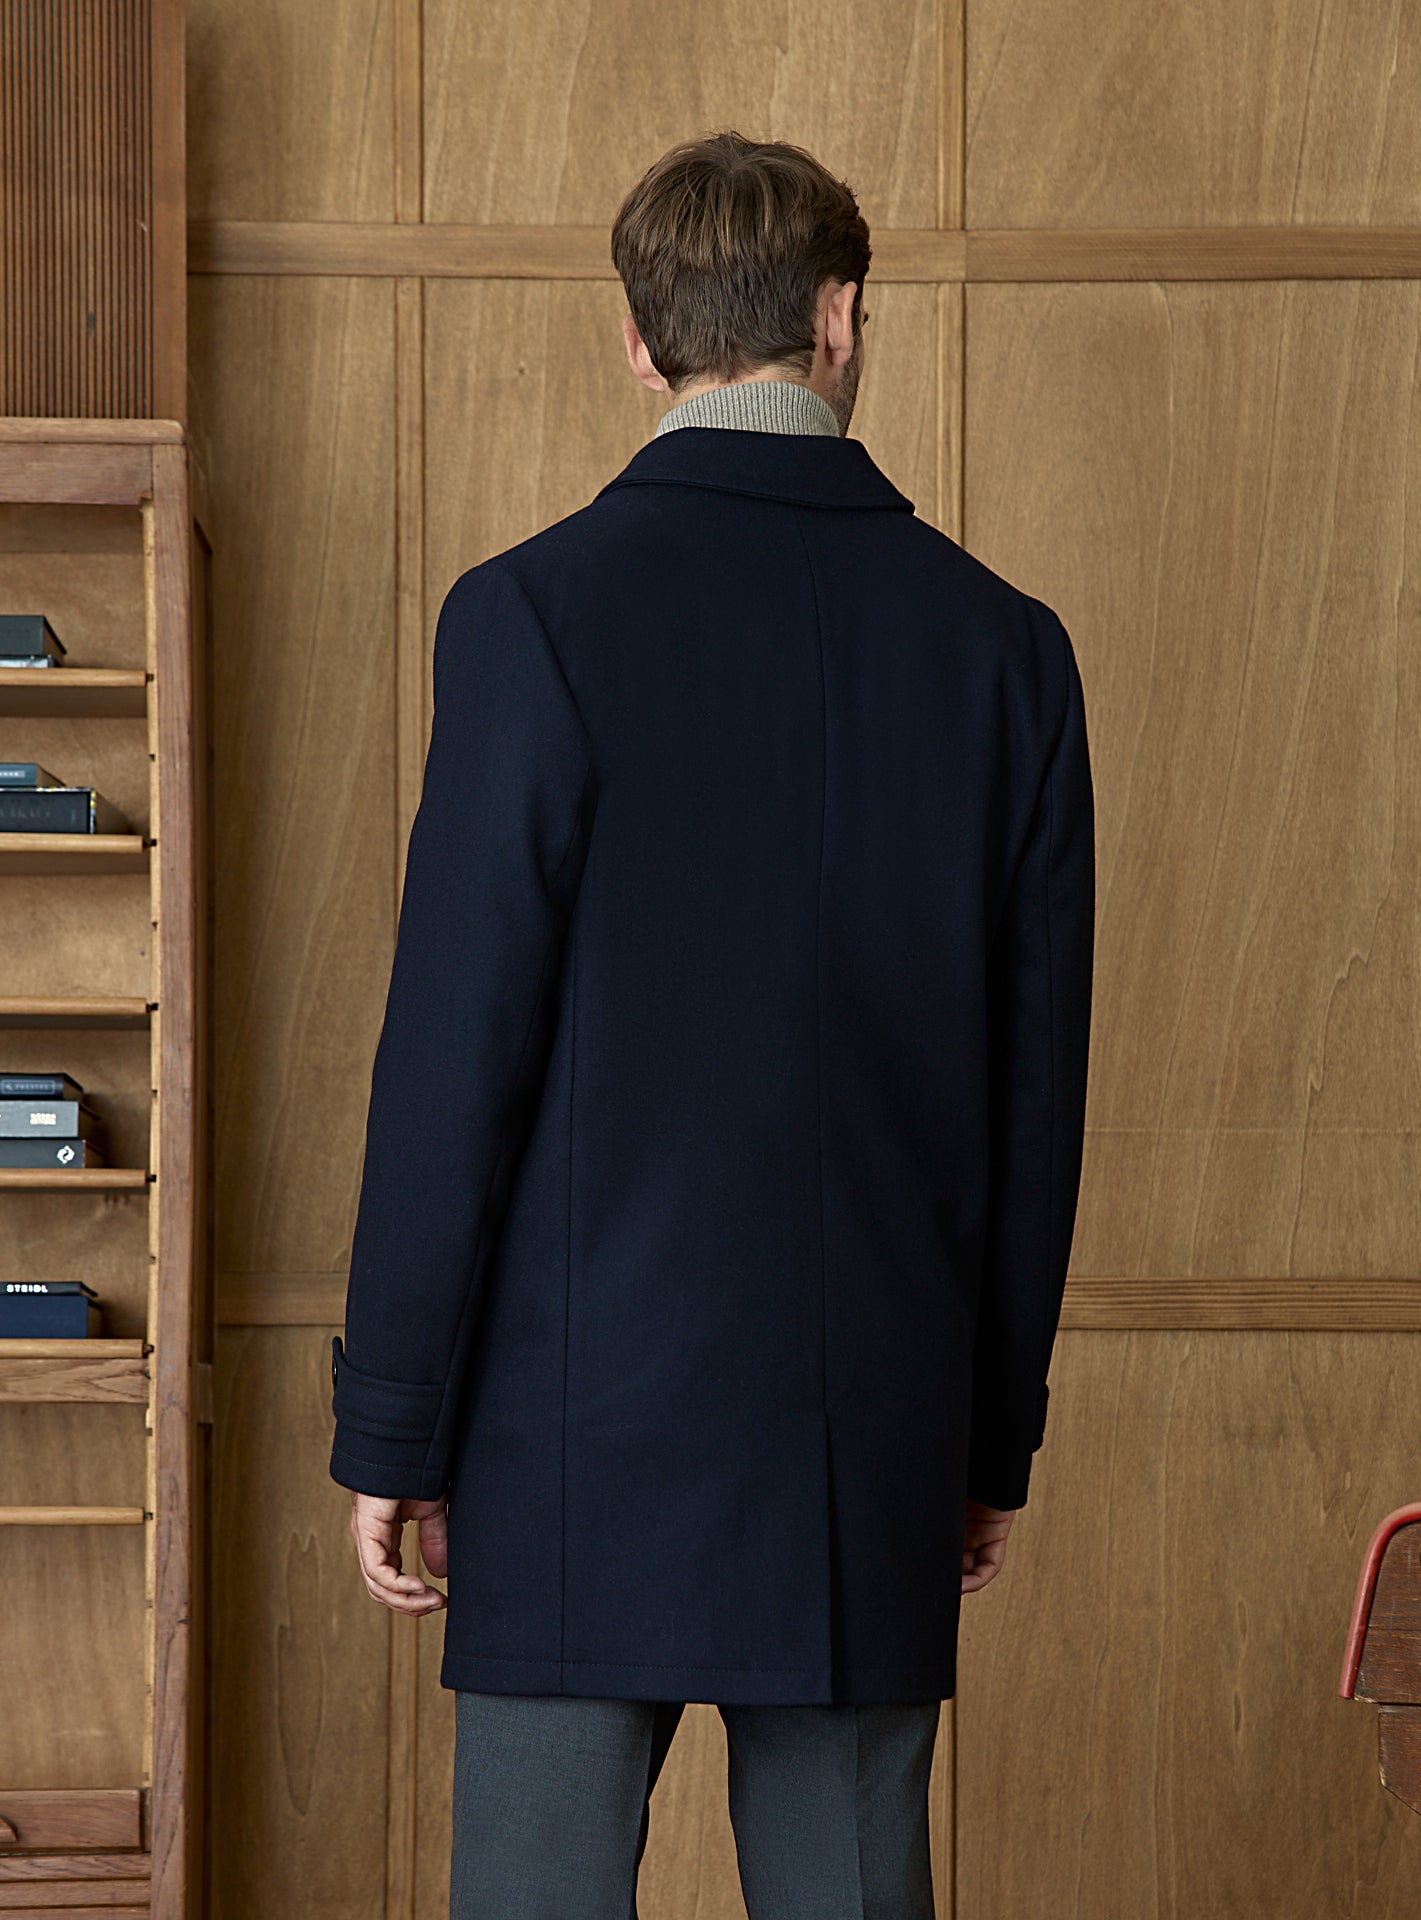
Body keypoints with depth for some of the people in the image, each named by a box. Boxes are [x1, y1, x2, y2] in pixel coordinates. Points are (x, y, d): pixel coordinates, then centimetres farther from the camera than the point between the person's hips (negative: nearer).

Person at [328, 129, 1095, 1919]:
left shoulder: (537, 613, -8)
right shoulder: (1003, 643, 4)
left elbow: (458, 1050, -9)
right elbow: (1039, 1080, 7)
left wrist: (388, 1430, -2)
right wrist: (993, 1433, 17)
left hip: (586, 1429, -4)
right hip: (878, 1435, 4)